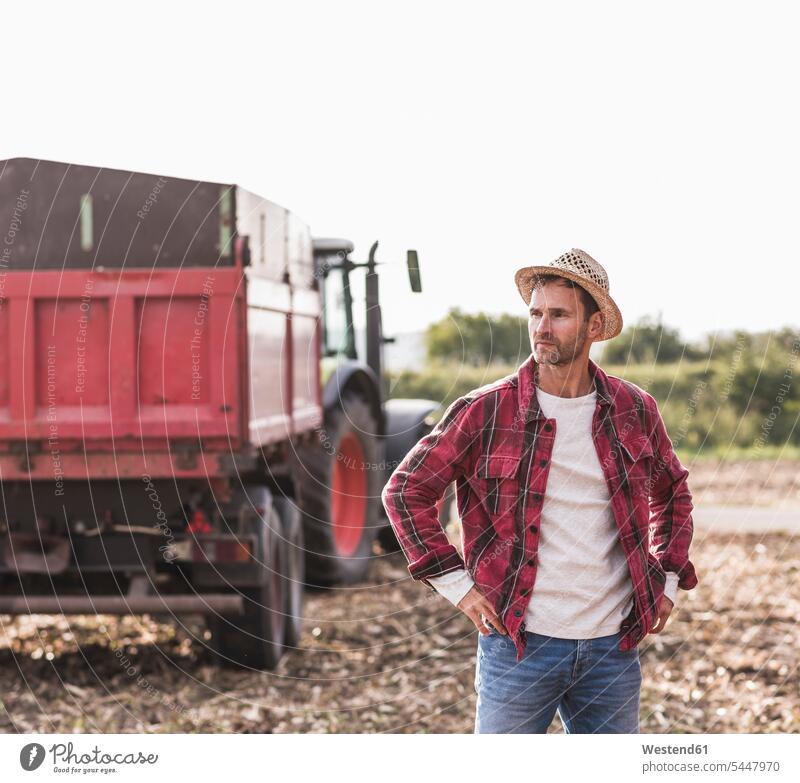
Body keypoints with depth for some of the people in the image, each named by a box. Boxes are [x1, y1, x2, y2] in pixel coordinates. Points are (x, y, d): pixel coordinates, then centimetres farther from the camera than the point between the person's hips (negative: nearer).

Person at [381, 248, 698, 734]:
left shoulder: (634, 410, 4)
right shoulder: (485, 412, -7)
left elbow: (672, 490, 21)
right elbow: (407, 489, 0)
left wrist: (668, 578, 11)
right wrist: (455, 583, -5)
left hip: (614, 646, 3)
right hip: (519, 644, -3)